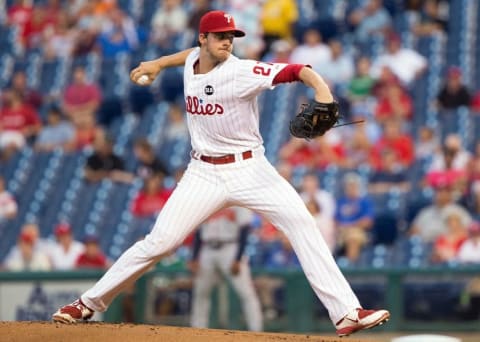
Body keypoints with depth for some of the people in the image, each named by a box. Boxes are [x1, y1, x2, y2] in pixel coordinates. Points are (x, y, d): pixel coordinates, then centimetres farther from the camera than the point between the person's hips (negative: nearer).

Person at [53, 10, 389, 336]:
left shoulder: (241, 72, -15)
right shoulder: (192, 62, 2)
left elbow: (295, 71, -27)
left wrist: (323, 91, -45)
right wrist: (158, 63, 23)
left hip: (249, 168, -3)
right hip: (204, 173, 3)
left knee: (302, 224, -20)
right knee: (158, 242, -4)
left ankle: (346, 313, -21)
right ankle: (90, 303, 9)